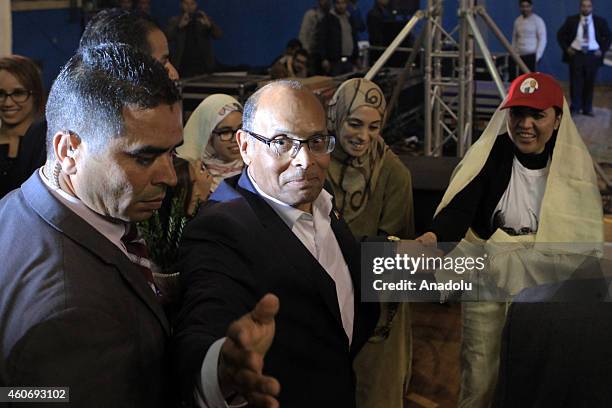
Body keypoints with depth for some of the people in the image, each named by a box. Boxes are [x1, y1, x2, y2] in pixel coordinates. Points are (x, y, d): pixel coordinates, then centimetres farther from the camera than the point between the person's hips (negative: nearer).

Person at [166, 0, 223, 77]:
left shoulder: (204, 19, 9)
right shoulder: (174, 21, 7)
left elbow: (219, 35, -3)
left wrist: (209, 25, -23)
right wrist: (179, 26, -24)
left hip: (204, 67, 1)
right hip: (183, 68, -1)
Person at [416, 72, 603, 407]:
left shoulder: (574, 163, -8)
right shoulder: (490, 154, -12)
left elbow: (586, 232, 2)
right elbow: (459, 208, -26)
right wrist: (433, 237, -47)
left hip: (546, 286, 1)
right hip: (487, 278, -1)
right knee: (479, 371, 8)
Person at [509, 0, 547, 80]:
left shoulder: (537, 20, -4)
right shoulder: (517, 20, 11)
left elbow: (542, 39, -6)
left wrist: (537, 56, -12)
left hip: (532, 55, -5)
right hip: (520, 55, 5)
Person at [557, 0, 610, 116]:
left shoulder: (600, 21, 2)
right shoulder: (571, 20, 1)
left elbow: (608, 37, 11)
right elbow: (560, 34, 9)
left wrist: (602, 50, 0)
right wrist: (566, 48, 0)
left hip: (592, 56, 0)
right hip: (576, 54, 0)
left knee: (590, 83, 5)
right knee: (575, 82, 1)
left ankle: (587, 108, 13)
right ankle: (575, 107, 10)